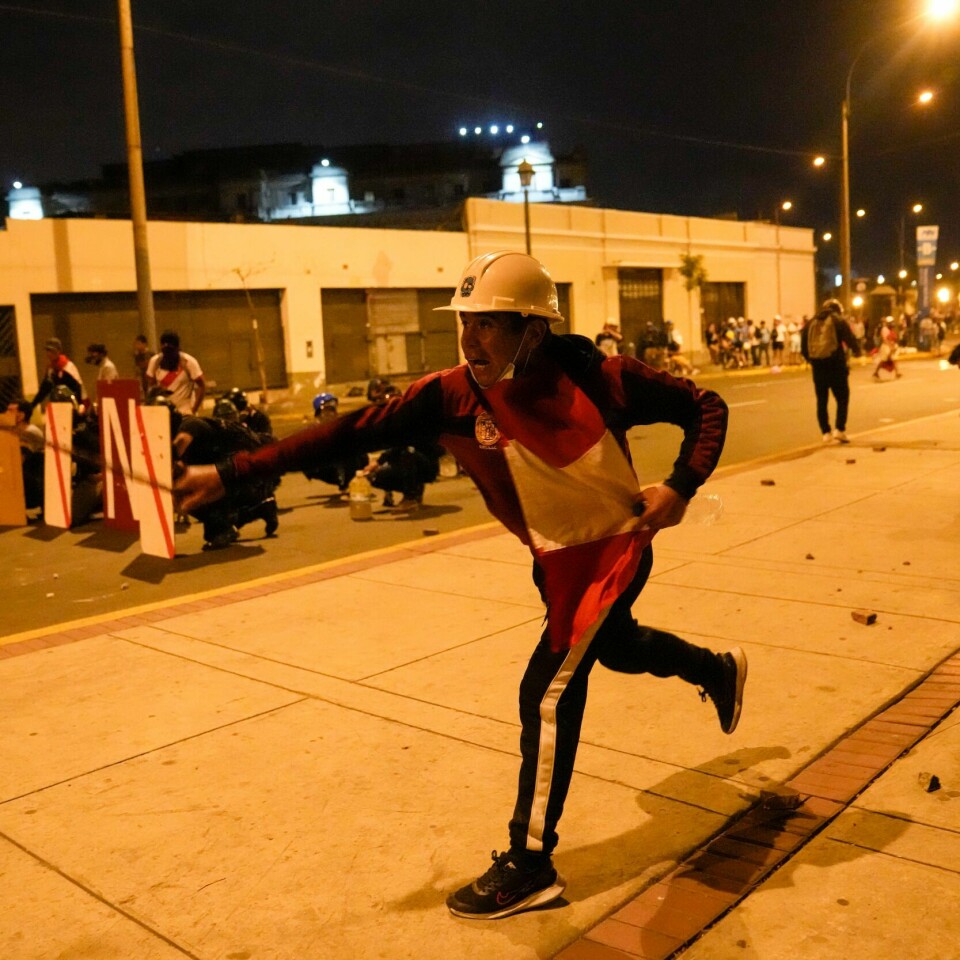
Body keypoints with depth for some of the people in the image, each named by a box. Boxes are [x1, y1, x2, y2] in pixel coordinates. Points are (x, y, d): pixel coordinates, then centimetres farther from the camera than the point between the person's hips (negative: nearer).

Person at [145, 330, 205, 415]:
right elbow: (150, 386, 6)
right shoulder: (155, 361, -1)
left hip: (184, 412, -3)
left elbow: (201, 387, -8)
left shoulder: (189, 362, -9)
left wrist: (193, 410, -13)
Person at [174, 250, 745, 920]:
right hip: (552, 557, 5)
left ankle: (530, 866, 7)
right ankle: (718, 669, 61)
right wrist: (232, 473, -34)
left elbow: (705, 407, -12)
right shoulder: (454, 396, -20)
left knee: (548, 694, -10)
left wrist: (681, 487, -27)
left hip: (613, 547, -5)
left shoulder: (597, 379, -26)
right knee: (617, 647, 28)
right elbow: (351, 432, -27)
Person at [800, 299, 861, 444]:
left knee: (821, 400, 10)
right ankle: (839, 429, -8)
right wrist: (856, 351, 13)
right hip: (836, 365, -4)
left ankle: (826, 433, 9)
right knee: (842, 399, 4)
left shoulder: (811, 322, 12)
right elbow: (851, 340, -6)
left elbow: (803, 345, 11)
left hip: (818, 366, 4)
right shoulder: (838, 320, 0)